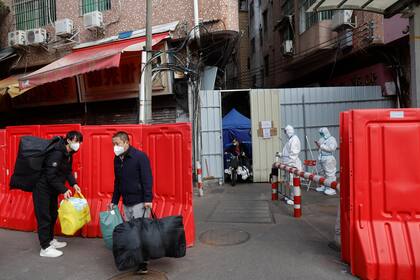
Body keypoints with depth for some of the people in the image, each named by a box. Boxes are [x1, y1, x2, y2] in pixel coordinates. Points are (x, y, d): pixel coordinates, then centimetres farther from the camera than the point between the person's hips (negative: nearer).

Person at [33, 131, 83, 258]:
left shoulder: (68, 153, 4)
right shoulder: (57, 153, -26)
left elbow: (68, 171, 10)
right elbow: (50, 175, -28)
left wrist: (74, 184, -5)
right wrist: (64, 190, -26)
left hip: (52, 189, 10)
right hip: (42, 188, -10)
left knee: (53, 214, 18)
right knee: (44, 216, -2)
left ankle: (50, 240, 32)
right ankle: (45, 248, 6)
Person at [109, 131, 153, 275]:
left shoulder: (140, 156, -12)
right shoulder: (117, 159, 10)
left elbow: (147, 179, -16)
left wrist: (148, 199, -22)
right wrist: (114, 201, 17)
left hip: (140, 202, -7)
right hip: (126, 203, 7)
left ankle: (142, 263, 5)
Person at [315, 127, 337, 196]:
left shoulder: (331, 139, -8)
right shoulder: (322, 139, 14)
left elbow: (331, 148, -23)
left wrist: (321, 146, -21)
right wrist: (318, 145, 2)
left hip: (328, 159, -8)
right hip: (321, 159, 8)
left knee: (330, 174, -7)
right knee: (322, 173, 14)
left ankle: (331, 189, -4)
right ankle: (323, 186, 25)